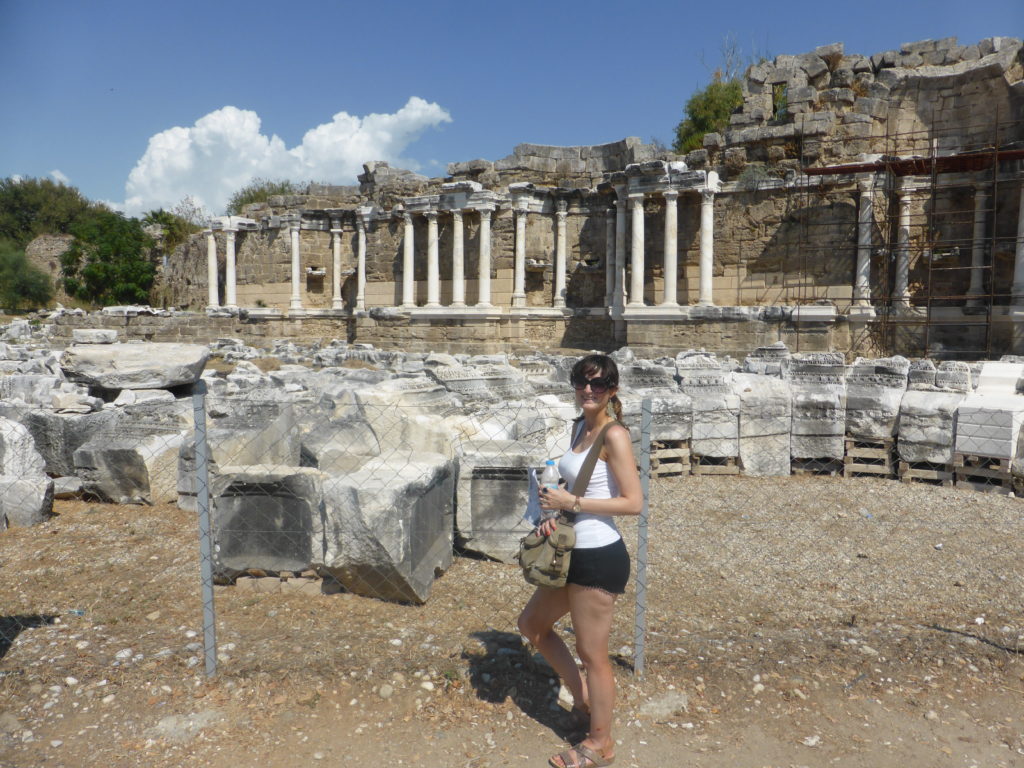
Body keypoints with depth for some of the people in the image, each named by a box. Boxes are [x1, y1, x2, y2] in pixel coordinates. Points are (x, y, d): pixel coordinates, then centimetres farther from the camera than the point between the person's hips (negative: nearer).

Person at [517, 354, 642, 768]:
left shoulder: (614, 435, -16)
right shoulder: (578, 427, 8)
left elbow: (633, 502, -19)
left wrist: (572, 503, -18)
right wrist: (554, 510, -2)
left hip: (599, 558, -9)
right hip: (574, 553, 10)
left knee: (592, 652, 7)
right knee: (532, 624, 22)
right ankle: (583, 700, 40)